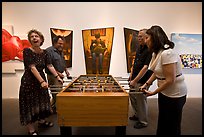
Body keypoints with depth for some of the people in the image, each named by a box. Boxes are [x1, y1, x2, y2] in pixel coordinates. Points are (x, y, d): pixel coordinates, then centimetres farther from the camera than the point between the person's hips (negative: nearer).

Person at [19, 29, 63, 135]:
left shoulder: (44, 52, 3)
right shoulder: (27, 51, -14)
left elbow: (50, 66, 0)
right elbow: (32, 68, -22)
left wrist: (57, 77, -9)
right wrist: (42, 81, -30)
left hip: (41, 80, 6)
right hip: (29, 81, -6)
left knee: (42, 101, 18)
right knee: (30, 104, 4)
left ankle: (41, 120, 39)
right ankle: (31, 130, 20)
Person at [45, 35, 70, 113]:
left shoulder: (60, 51, 15)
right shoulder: (49, 51, -14)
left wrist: (66, 70, 10)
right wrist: (57, 73, -21)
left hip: (60, 76, 9)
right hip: (53, 76, -9)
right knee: (56, 95, -8)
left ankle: (56, 109, 30)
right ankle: (50, 109, 11)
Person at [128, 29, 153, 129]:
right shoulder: (139, 47, 7)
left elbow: (145, 68, -25)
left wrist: (135, 81, -24)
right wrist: (131, 73, 9)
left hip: (142, 81, -8)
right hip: (134, 79, 8)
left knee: (141, 100, 5)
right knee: (132, 97, 20)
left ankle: (143, 121, 27)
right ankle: (137, 115, 42)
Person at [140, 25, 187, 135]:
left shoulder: (167, 53, -26)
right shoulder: (156, 53, 3)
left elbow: (170, 80, -26)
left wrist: (153, 92, -16)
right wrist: (146, 84, -3)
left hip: (174, 94, -8)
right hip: (164, 92, 8)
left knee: (171, 127, 10)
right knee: (162, 123, 20)